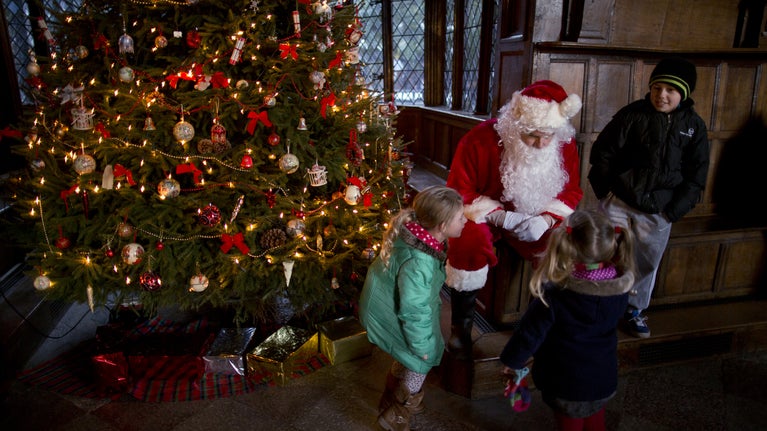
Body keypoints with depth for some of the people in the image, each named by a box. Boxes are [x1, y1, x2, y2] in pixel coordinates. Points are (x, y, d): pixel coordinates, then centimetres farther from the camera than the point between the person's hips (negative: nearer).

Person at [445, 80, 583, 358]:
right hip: (484, 214, -3)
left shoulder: (565, 144, -10)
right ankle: (461, 326, -11)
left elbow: (571, 190, 0)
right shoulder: (481, 140, -22)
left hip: (536, 219, 4)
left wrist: (547, 219, -22)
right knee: (470, 243, -34)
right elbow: (459, 192, -16)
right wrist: (501, 217, -30)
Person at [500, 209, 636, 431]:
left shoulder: (554, 295, -31)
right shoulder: (620, 289, -16)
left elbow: (530, 334, -20)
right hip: (603, 379, 4)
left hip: (566, 384, -4)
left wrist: (512, 361, -2)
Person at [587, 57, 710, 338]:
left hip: (658, 211, 3)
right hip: (619, 203, -2)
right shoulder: (633, 114, -7)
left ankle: (635, 309, 35)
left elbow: (696, 175, 4)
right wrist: (605, 191, -7)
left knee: (647, 263, 15)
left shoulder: (694, 126, 1)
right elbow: (602, 152, -4)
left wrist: (674, 211, -4)